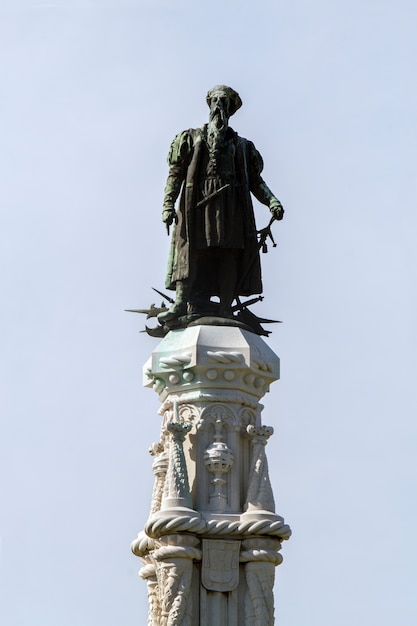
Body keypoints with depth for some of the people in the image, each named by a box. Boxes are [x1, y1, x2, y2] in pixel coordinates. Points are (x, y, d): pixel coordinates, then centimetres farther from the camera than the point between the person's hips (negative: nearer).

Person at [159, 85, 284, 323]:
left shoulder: (242, 146, 23)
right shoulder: (191, 138, 19)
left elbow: (255, 180, 17)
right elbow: (175, 173, 10)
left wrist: (272, 201, -1)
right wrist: (168, 204, -3)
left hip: (231, 204, 1)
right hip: (198, 202, -1)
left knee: (229, 253, -10)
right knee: (191, 249, -15)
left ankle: (225, 308, -14)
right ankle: (181, 302, -23)